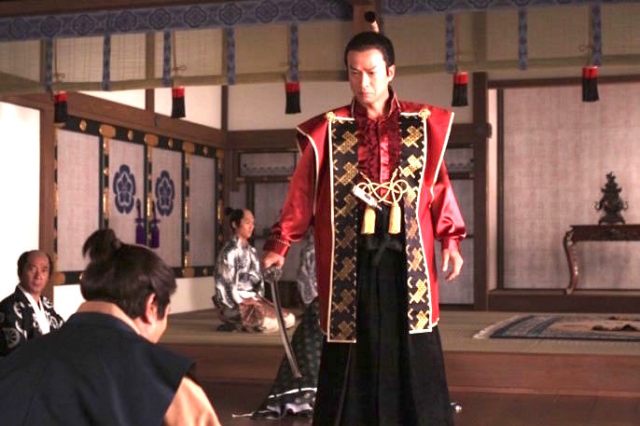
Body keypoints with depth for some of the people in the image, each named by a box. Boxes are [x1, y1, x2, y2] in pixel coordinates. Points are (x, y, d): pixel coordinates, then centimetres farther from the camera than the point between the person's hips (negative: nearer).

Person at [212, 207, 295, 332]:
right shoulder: (229, 251, -10)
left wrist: (258, 299, 3)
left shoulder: (251, 250, 15)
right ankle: (237, 324, -6)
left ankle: (245, 322, 1)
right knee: (271, 323, -28)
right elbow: (227, 283, -15)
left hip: (253, 298, 9)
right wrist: (242, 302, -16)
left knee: (289, 319, -2)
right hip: (234, 304, -9)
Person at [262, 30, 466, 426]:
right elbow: (303, 192, 3)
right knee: (354, 350, 5)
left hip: (406, 253, 1)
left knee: (414, 355, 4)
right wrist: (280, 244, -1)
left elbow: (438, 186, 7)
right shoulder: (329, 130, 2)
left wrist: (450, 239, 0)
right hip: (351, 254, -1)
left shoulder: (422, 124, 5)